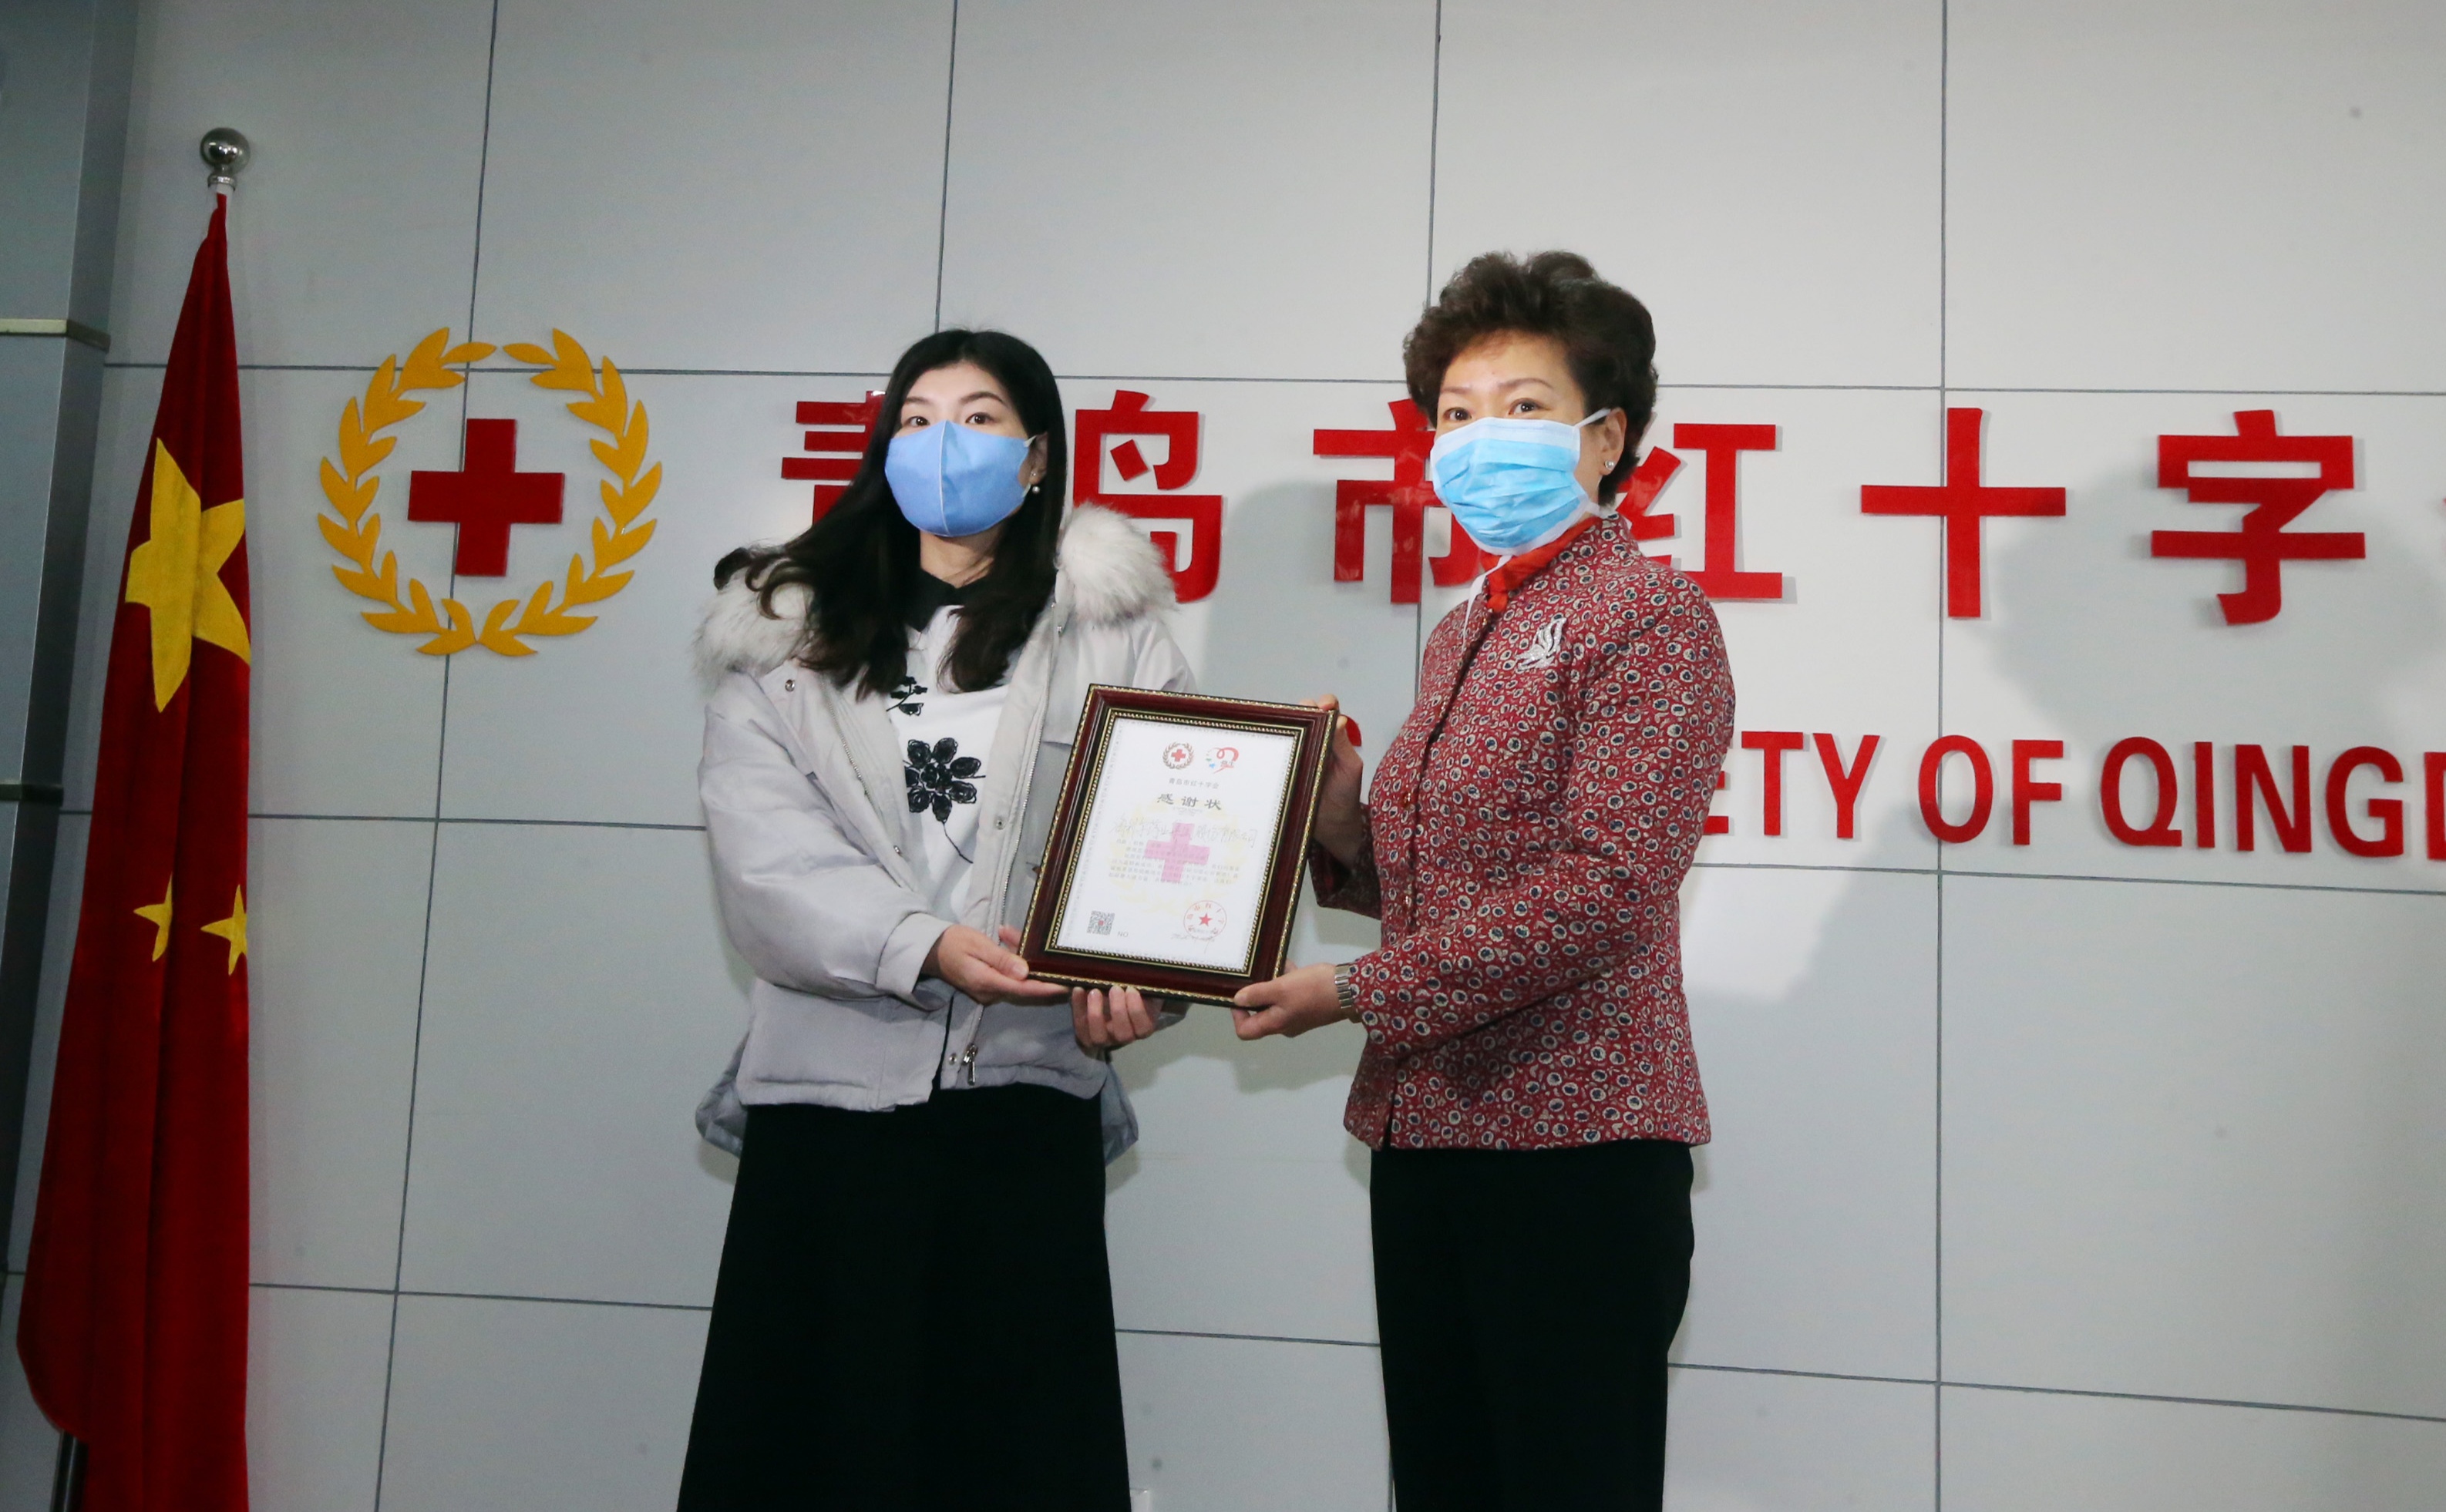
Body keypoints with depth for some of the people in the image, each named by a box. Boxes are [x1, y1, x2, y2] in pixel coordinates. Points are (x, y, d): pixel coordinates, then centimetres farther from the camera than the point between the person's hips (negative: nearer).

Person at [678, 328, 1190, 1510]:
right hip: (827, 1073, 1)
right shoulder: (788, 627, 10)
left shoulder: (1107, 625, 9)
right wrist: (922, 944, -16)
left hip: (1027, 1076, 0)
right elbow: (761, 839, -2)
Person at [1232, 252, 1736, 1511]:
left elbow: (1605, 885, -19)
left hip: (1573, 1138, -8)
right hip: (1423, 1128, 8)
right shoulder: (1460, 633, 17)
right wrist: (1341, 823, -1)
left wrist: (1364, 991, -17)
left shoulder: (1650, 613, -8)